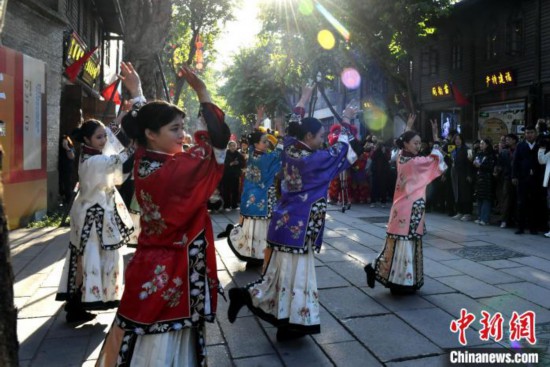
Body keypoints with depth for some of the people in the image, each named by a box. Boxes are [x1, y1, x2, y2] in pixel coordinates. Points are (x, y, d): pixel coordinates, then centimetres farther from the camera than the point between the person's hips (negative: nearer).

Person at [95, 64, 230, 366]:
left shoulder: (144, 163, -1)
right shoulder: (171, 171, -24)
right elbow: (218, 140, -20)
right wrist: (202, 92, -13)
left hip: (151, 266, 8)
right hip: (171, 271, -8)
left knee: (145, 340, 23)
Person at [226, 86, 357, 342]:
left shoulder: (290, 150, 2)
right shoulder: (313, 159, -17)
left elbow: (293, 126, 19)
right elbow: (340, 150, -2)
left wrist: (303, 100, 30)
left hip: (288, 222, 9)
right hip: (299, 225, -9)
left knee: (286, 273, 14)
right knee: (293, 274, 1)